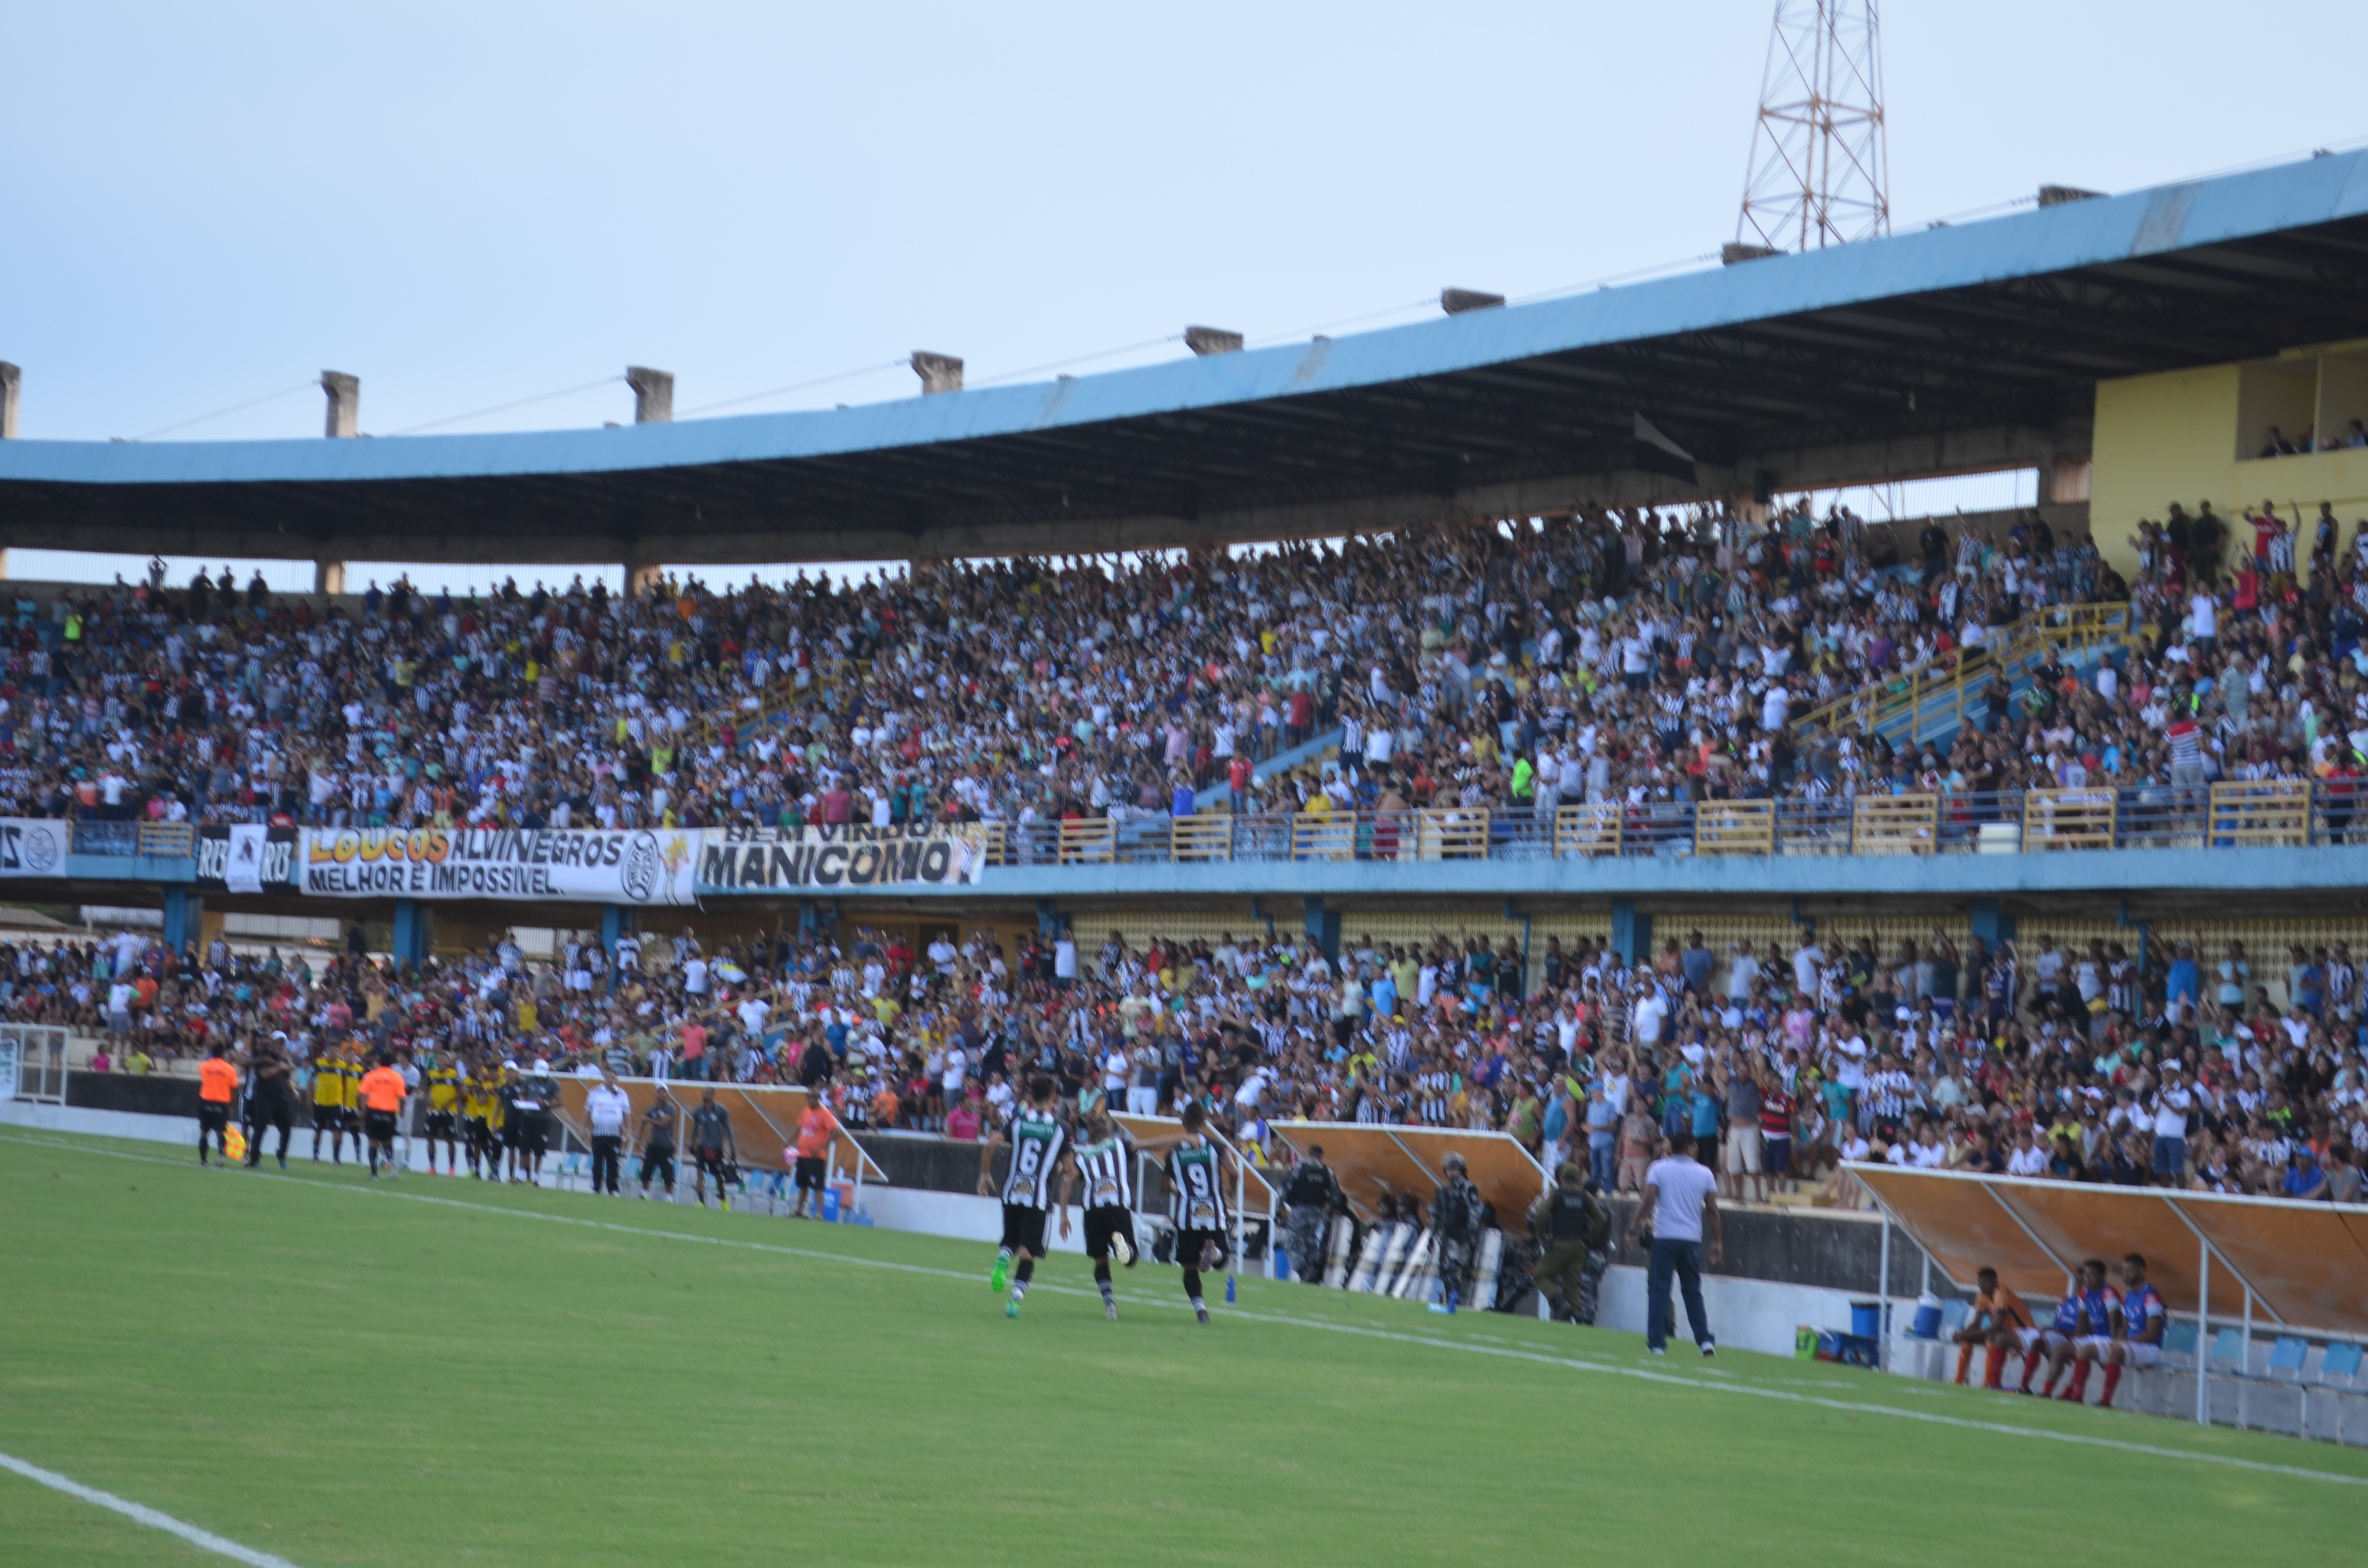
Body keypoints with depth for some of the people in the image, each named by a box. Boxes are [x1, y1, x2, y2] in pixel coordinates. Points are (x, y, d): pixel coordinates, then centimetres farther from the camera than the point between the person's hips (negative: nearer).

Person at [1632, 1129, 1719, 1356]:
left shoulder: (1659, 1169, 0)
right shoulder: (1705, 1173, 4)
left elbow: (1648, 1201, -9)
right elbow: (1712, 1210, 4)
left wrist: (1635, 1229, -4)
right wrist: (1716, 1242, 12)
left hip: (1664, 1237, -2)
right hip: (1692, 1240, 2)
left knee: (1659, 1290, 1)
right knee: (1693, 1292, 13)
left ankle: (1657, 1343, -4)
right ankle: (1705, 1340, 4)